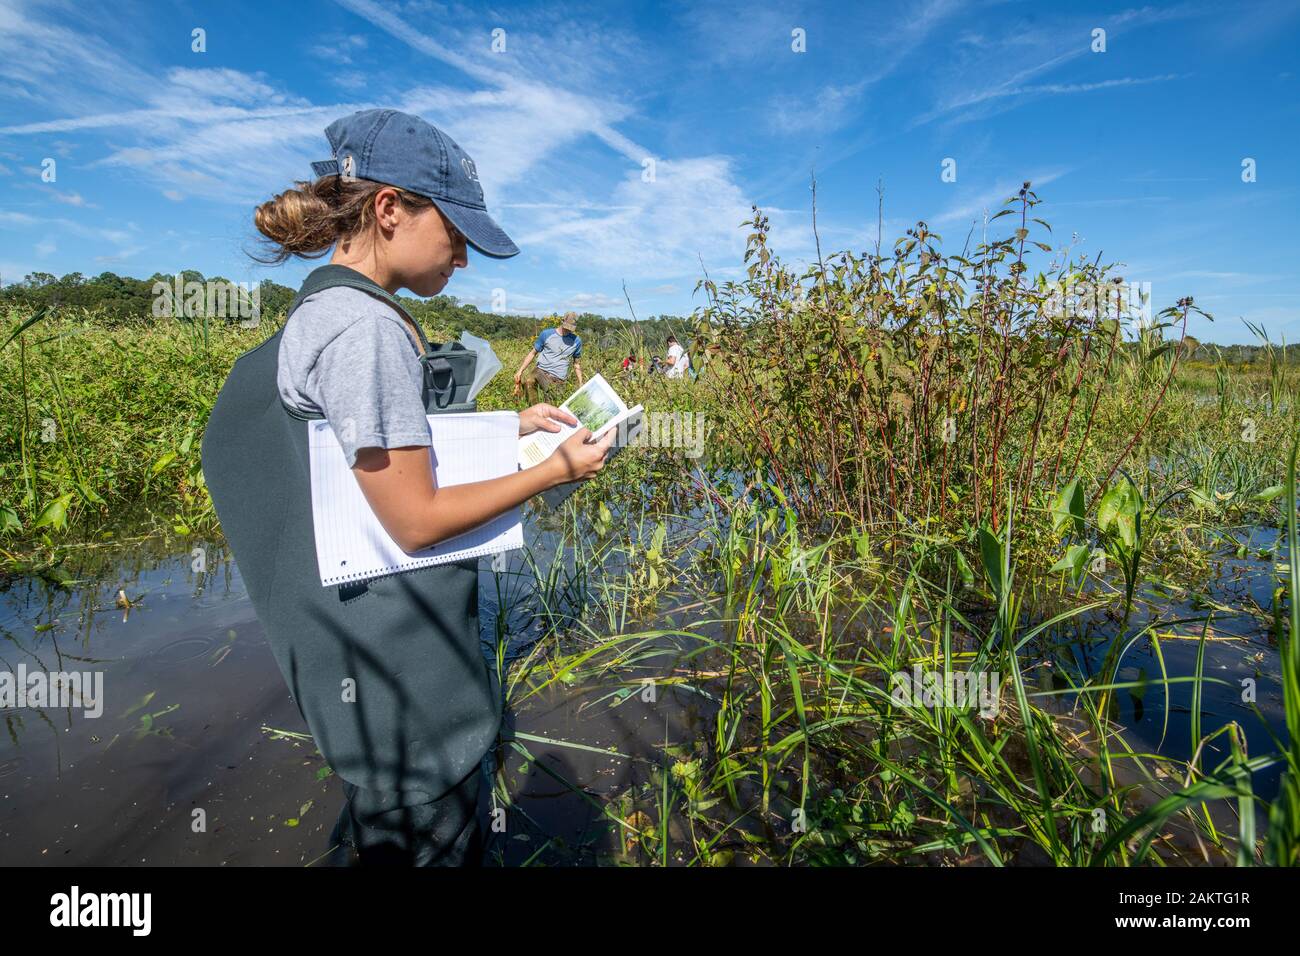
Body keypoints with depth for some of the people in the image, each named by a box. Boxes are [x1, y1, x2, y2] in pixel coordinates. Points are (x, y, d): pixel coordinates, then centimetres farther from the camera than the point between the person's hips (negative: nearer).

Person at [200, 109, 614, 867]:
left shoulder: (331, 308, 9)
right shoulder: (363, 328, -22)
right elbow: (417, 519, -22)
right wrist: (554, 471, -14)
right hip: (405, 679, -9)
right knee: (435, 844, 11)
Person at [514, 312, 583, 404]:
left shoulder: (576, 341, 11)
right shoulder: (547, 334, 6)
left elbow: (577, 363, 22)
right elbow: (533, 353, 11)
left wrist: (580, 384, 16)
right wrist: (520, 370, 2)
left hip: (557, 379, 1)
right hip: (541, 371, -1)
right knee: (528, 381, -35)